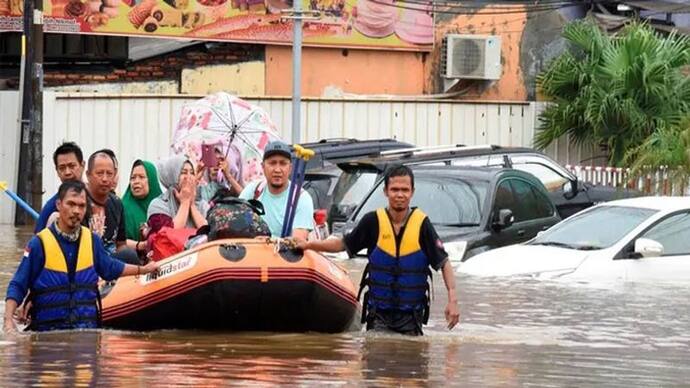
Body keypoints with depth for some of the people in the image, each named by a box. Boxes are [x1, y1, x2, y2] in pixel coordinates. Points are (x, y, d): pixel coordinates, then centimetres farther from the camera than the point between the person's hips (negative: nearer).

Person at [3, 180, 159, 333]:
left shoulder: (92, 240, 11)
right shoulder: (39, 243, -3)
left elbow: (110, 268, 31)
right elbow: (17, 287, -2)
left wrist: (142, 269, 40)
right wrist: (9, 319, -15)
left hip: (87, 326, 3)